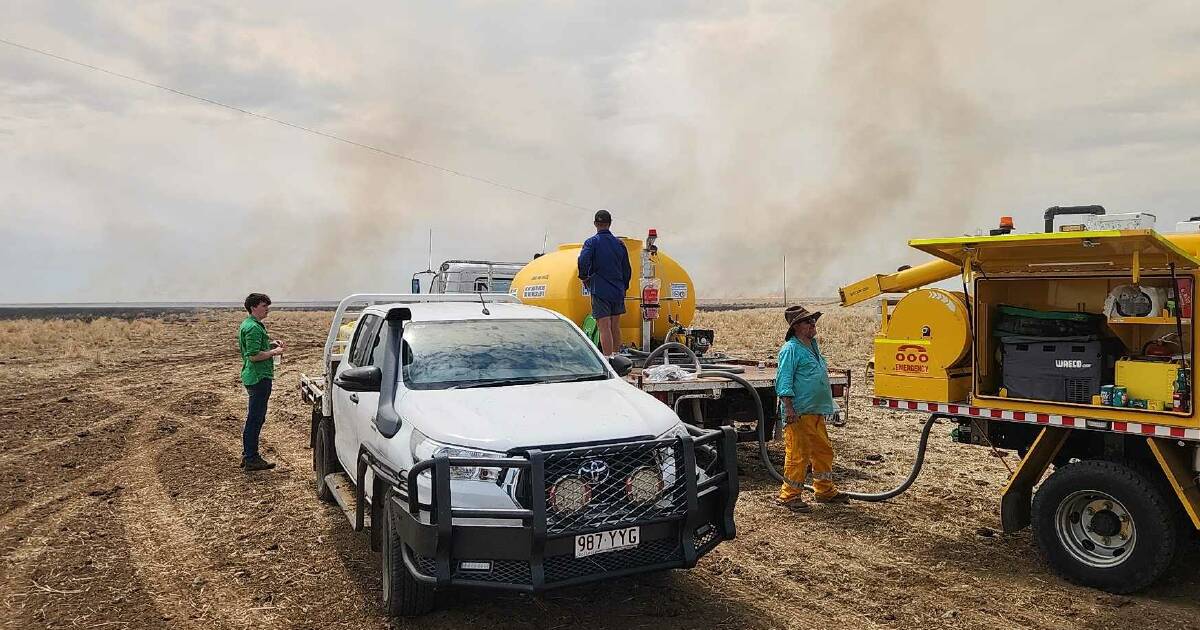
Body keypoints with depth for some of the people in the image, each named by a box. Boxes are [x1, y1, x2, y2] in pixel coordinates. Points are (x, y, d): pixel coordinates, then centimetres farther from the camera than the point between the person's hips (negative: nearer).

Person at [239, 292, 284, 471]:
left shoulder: (250, 324, 16)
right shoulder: (253, 328, -18)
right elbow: (254, 356, -24)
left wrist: (271, 343, 14)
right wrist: (274, 352, -13)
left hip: (254, 377, 11)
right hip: (259, 377, -11)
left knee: (255, 417, 17)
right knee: (255, 418, -5)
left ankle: (248, 455, 26)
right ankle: (251, 460, 1)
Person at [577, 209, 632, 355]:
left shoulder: (592, 242, -4)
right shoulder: (619, 243, 10)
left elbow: (583, 260, -23)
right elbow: (627, 270, 12)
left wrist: (583, 276, -6)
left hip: (600, 290, -5)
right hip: (618, 291, 5)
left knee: (604, 328, -7)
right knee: (615, 327, 15)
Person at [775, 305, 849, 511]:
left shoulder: (813, 346, 17)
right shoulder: (791, 349, -11)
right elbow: (784, 381, -16)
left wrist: (827, 405, 25)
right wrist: (789, 409, -22)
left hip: (816, 412, 9)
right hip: (799, 413, -9)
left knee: (824, 451, 16)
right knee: (798, 455, -5)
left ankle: (824, 491, 30)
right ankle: (790, 495, 4)